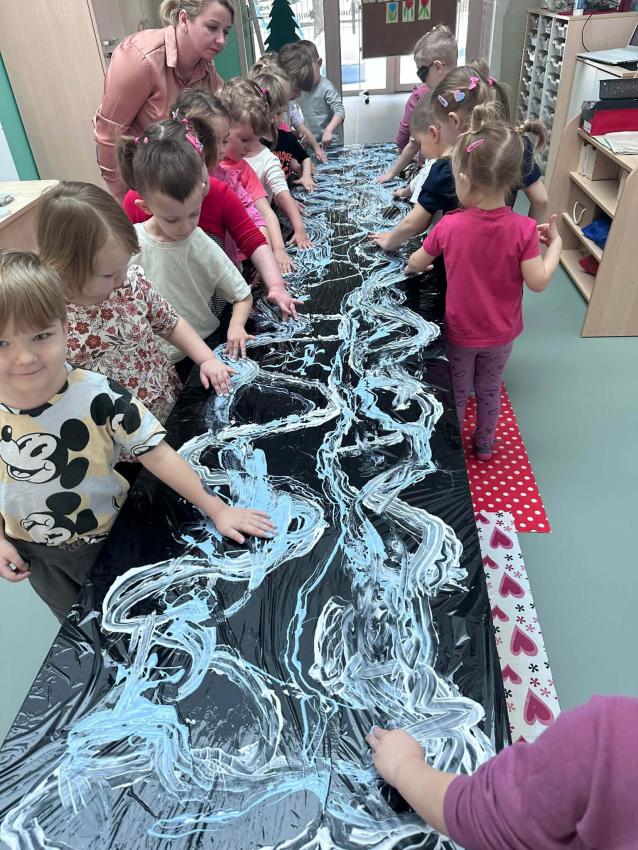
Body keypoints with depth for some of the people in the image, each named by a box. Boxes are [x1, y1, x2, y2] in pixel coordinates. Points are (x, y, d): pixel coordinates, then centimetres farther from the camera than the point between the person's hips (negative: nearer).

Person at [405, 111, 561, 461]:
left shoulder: (449, 226, -20)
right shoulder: (523, 229, -21)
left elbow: (417, 263, -4)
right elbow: (538, 282, -17)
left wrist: (408, 268, 19)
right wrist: (555, 243, -3)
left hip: (460, 332, -1)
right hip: (501, 334, 1)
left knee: (457, 393, 20)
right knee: (490, 390, 24)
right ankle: (484, 445, 44)